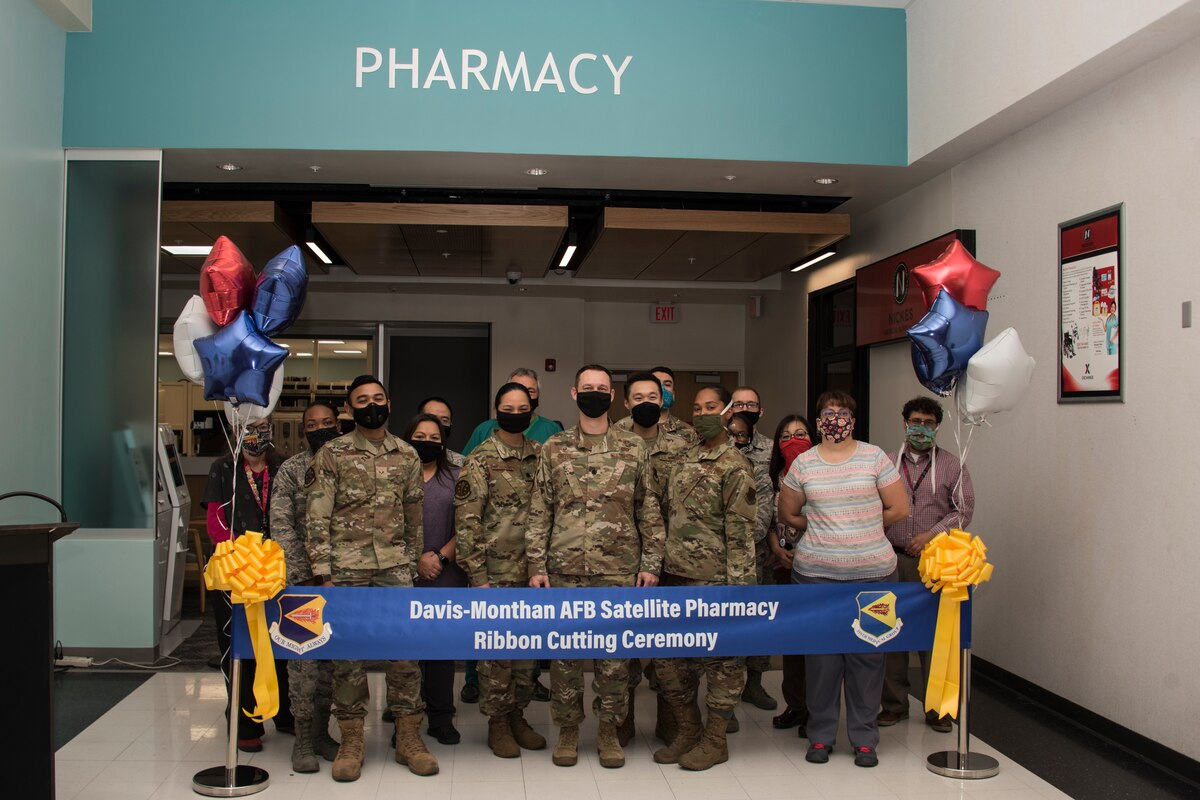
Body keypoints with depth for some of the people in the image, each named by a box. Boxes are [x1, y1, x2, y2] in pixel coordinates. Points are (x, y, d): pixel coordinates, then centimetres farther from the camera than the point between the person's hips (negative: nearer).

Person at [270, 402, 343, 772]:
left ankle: (321, 731, 21)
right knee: (304, 660, -3)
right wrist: (297, 577, -13)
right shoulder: (291, 470, 0)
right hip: (305, 576, -3)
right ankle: (303, 739, 7)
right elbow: (281, 526, -5)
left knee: (333, 658, 9)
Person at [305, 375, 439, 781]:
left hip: (395, 568, 2)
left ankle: (408, 737, 14)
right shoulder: (332, 455, -1)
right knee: (347, 654, 4)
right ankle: (351, 740, 16)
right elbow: (317, 518, -4)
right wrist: (323, 573, -9)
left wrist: (414, 564, 12)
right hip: (347, 568, -2)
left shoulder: (407, 455, 8)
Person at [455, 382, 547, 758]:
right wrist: (477, 575, -14)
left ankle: (518, 715, 25)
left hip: (534, 569, 5)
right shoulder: (481, 459, -7)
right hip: (496, 571, -5)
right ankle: (497, 722, 16)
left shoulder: (541, 455, 7)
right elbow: (467, 520, -10)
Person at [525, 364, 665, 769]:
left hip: (619, 569, 0)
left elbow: (649, 510, 5)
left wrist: (650, 564, -1)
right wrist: (536, 566, -1)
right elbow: (539, 512, 4)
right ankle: (568, 730, 21)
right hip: (564, 568, 0)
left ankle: (609, 730, 21)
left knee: (615, 654, 6)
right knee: (564, 652, 7)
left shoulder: (633, 448, 4)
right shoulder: (553, 449, 5)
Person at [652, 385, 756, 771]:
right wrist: (661, 565, 15)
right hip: (675, 574, 8)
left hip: (712, 579, -8)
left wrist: (738, 588, -16)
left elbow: (741, 533, -13)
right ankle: (687, 729, 28)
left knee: (719, 659, 5)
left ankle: (715, 740, 18)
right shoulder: (687, 458, 12)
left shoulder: (734, 467, -11)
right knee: (667, 656, 12)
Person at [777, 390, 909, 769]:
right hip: (816, 571, 1)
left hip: (872, 570, -1)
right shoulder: (803, 464, 4)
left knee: (867, 653, 4)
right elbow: (787, 514, 14)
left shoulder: (874, 457, 1)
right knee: (821, 653, 5)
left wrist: (865, 528, 8)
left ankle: (864, 738, 16)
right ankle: (820, 735, 18)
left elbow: (899, 508, 3)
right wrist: (822, 529, 11)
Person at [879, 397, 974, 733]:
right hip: (892, 559, 2)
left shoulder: (951, 466, 5)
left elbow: (964, 510, 1)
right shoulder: (887, 464, 10)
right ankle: (894, 703, 18)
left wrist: (931, 535, -11)